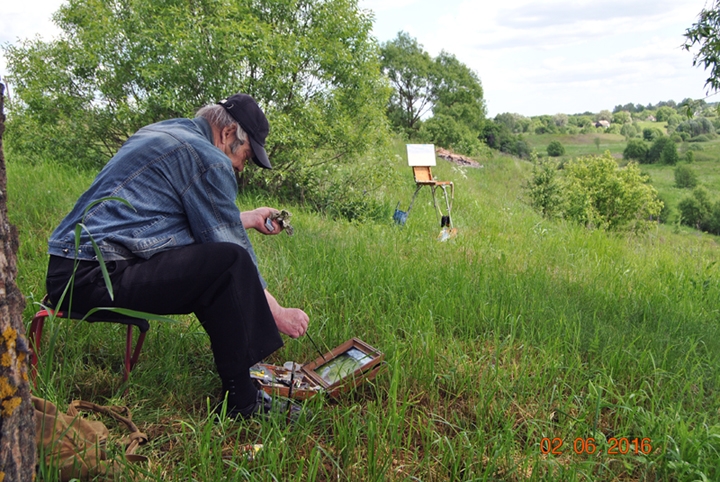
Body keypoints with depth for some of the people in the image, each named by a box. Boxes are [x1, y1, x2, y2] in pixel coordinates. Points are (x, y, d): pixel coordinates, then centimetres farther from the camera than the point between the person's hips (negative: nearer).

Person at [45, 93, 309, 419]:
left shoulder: (161, 135, 20)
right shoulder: (208, 158, -10)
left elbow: (198, 220, 30)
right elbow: (232, 249, -9)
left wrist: (249, 219, 40)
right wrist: (277, 313, 0)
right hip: (97, 278, -11)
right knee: (230, 263, -18)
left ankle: (238, 370, 16)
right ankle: (239, 400, -11)